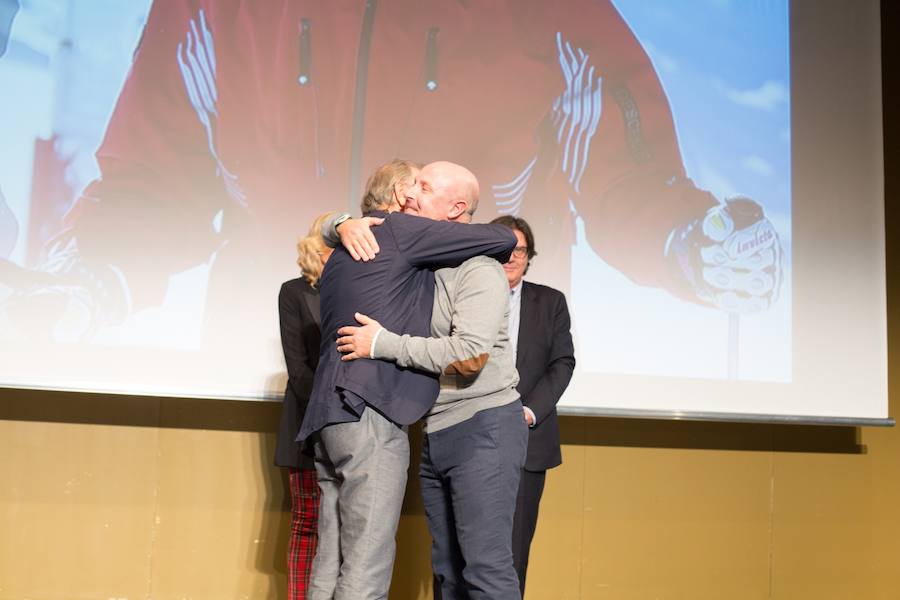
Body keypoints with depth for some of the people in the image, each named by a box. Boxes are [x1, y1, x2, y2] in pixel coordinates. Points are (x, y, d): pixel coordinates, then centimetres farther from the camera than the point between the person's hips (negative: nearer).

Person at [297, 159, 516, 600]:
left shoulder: (344, 246, 22)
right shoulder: (400, 230, -3)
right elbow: (504, 239, -1)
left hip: (330, 414, 9)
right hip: (370, 413, -9)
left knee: (333, 562, 8)